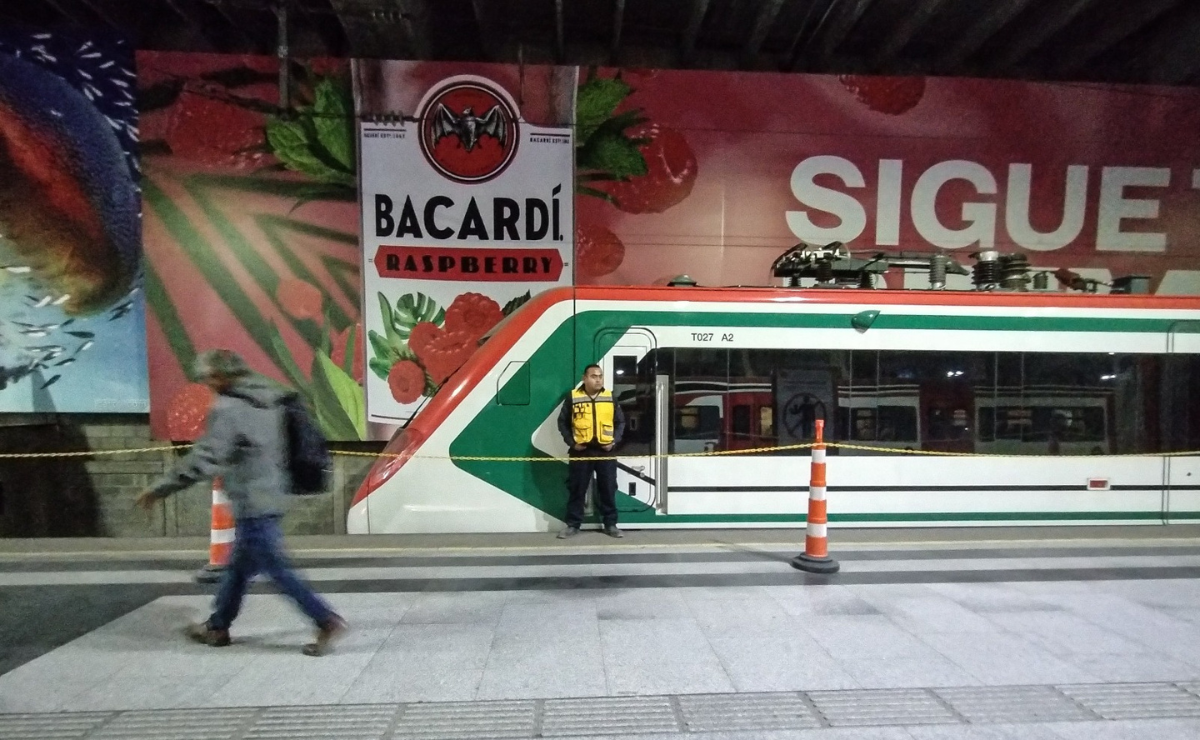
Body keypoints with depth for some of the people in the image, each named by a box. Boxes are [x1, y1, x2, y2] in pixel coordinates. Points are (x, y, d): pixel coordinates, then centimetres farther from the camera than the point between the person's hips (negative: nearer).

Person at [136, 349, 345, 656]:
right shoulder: (271, 400, 8)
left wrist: (159, 489, -9)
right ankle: (218, 626, 36)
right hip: (273, 496, 9)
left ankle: (326, 620, -1)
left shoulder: (227, 409, -15)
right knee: (239, 564, 21)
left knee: (276, 568, -1)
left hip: (251, 503, -9)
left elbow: (203, 459, -18)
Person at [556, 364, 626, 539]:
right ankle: (573, 525, 17)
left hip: (605, 451, 2)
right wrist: (571, 442, -5)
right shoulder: (573, 398, -2)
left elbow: (620, 422, 11)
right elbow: (562, 422, 3)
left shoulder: (610, 398, 5)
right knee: (576, 489, 6)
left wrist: (614, 441, -2)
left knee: (608, 489, 7)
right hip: (580, 452, -1)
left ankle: (610, 524, 19)